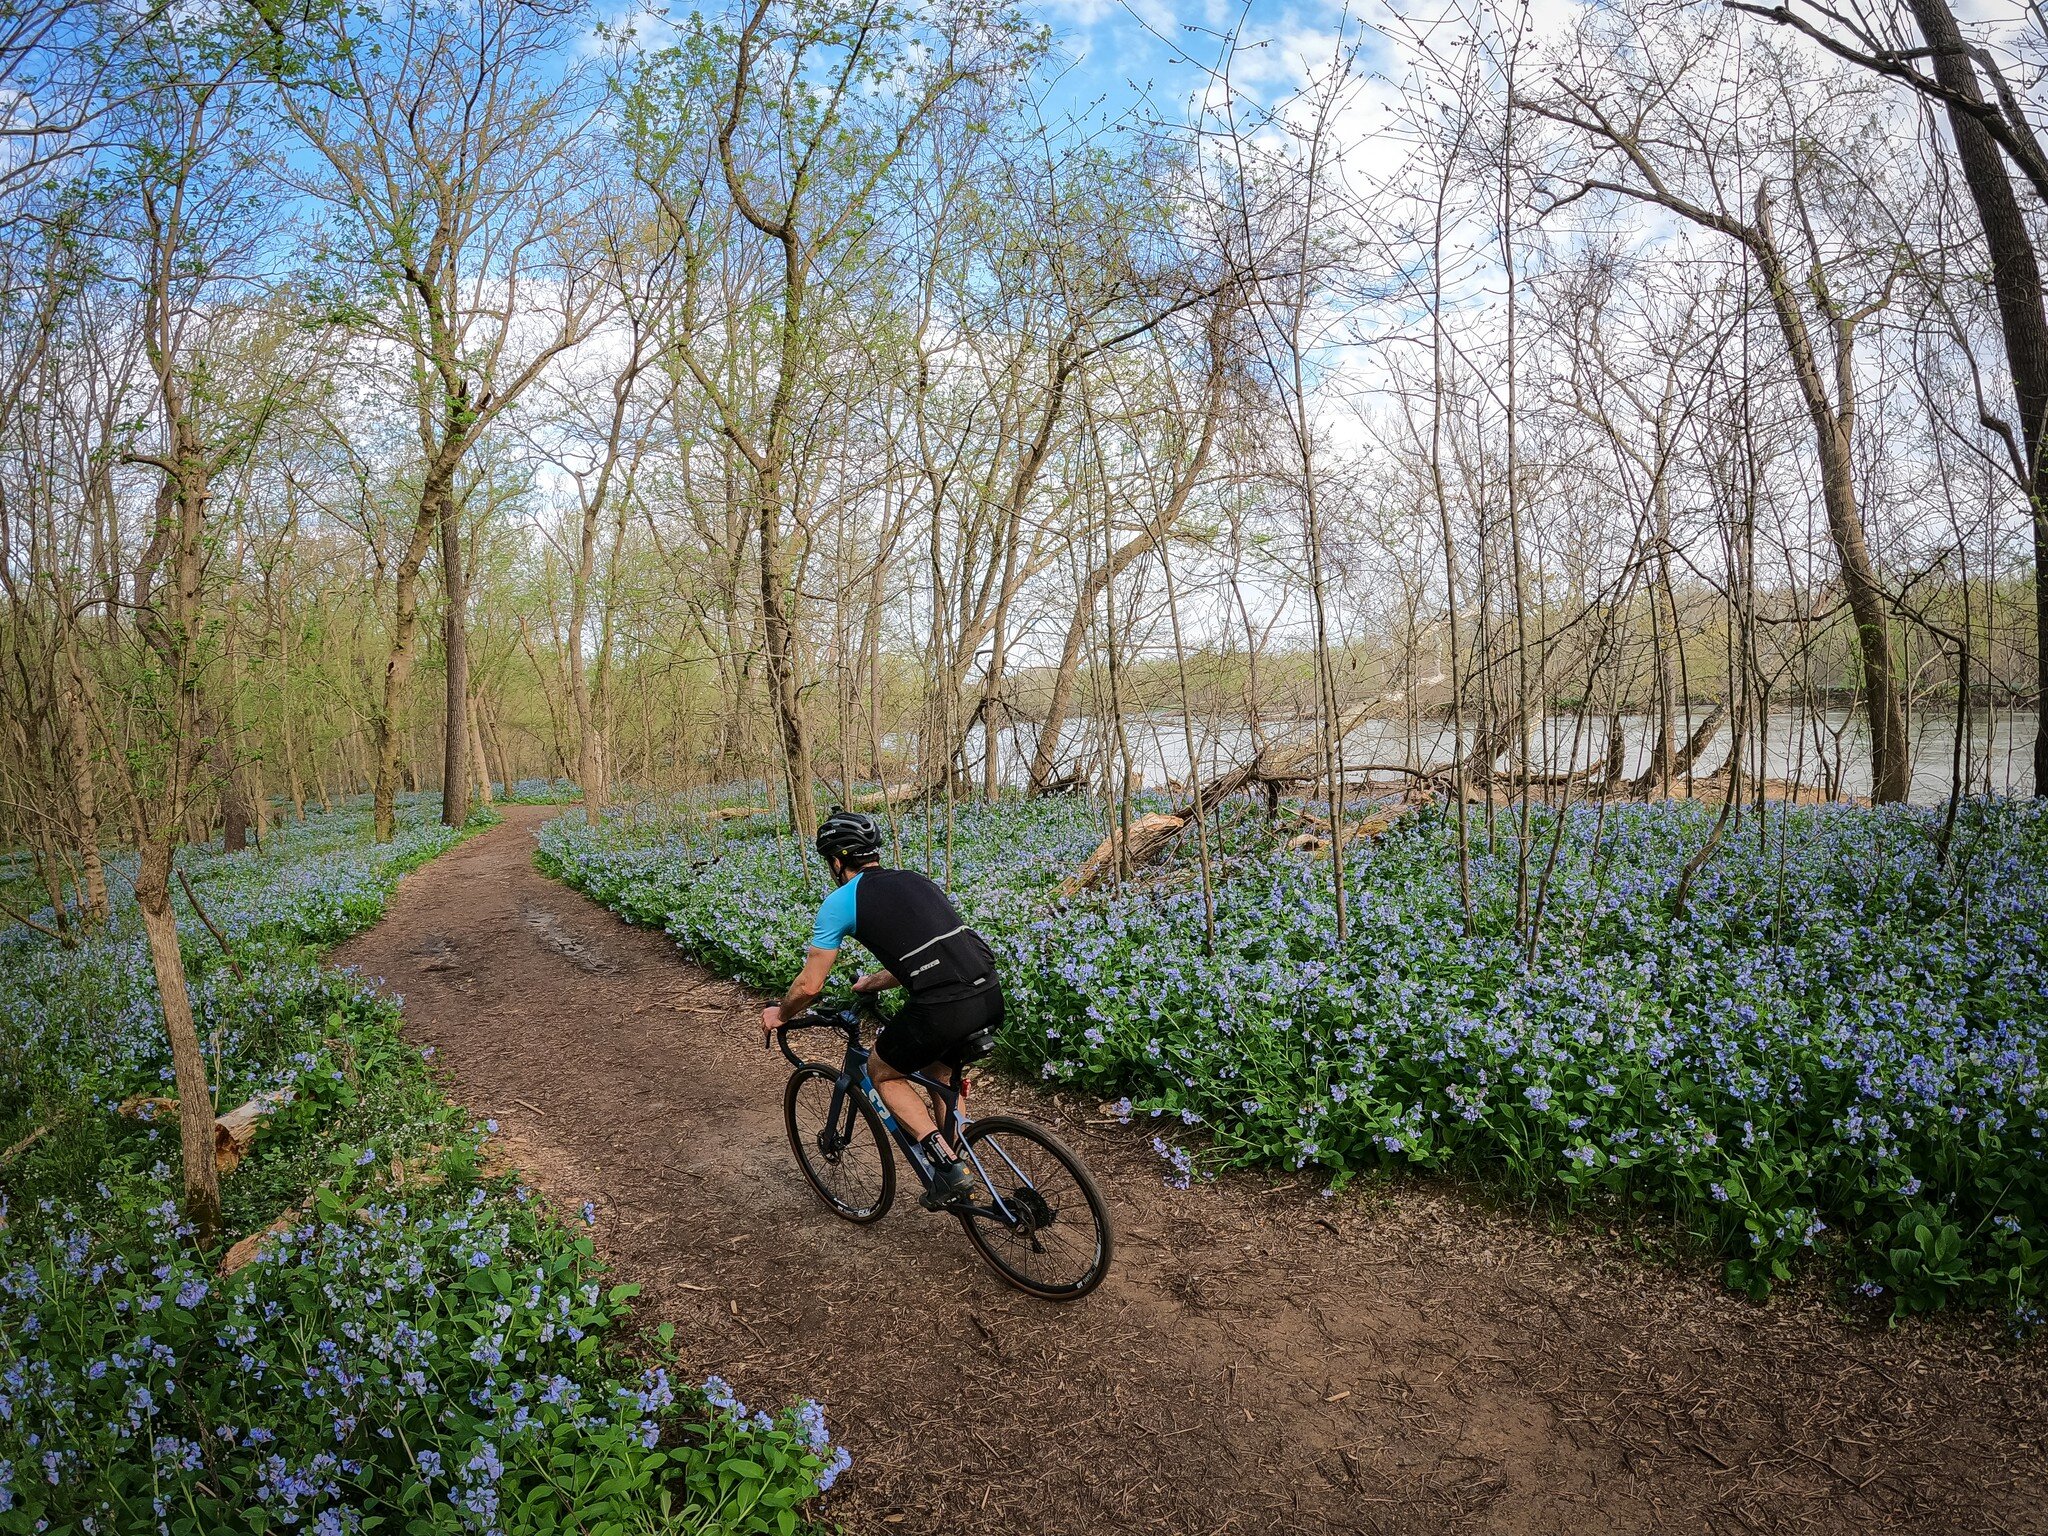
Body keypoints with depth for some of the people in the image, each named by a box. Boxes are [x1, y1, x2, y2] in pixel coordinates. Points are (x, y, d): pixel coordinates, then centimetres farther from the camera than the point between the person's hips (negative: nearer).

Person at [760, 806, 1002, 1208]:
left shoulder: (840, 901, 7)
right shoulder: (913, 879, 25)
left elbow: (810, 985, 8)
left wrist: (779, 1014, 28)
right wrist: (871, 982, 51)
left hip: (941, 1009, -7)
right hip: (990, 994, 7)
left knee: (882, 1072, 21)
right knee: (940, 1071, 33)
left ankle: (949, 1166, 9)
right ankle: (955, 1173, 40)